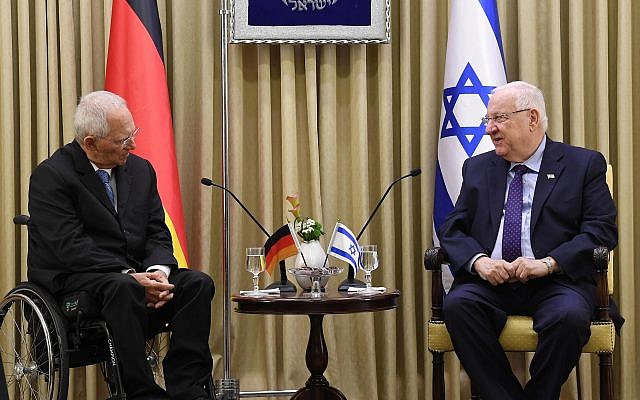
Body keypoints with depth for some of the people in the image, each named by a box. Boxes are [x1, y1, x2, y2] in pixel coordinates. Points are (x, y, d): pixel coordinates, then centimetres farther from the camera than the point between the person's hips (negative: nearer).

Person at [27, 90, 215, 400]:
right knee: (123, 290, -38)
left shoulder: (141, 169, 12)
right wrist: (129, 276, -25)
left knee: (198, 283, -17)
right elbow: (70, 247, -18)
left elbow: (157, 234, 10)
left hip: (135, 275, 7)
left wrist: (157, 271, -13)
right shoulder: (50, 176, -9)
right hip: (71, 280, -6)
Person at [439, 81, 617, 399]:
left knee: (569, 315, -35)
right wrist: (479, 260, -11)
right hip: (491, 281, 3)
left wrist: (548, 263, -16)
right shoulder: (477, 168, 19)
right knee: (456, 305, -29)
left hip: (556, 282, -2)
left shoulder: (584, 165, 8)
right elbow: (453, 228, 12)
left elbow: (602, 229, -1)